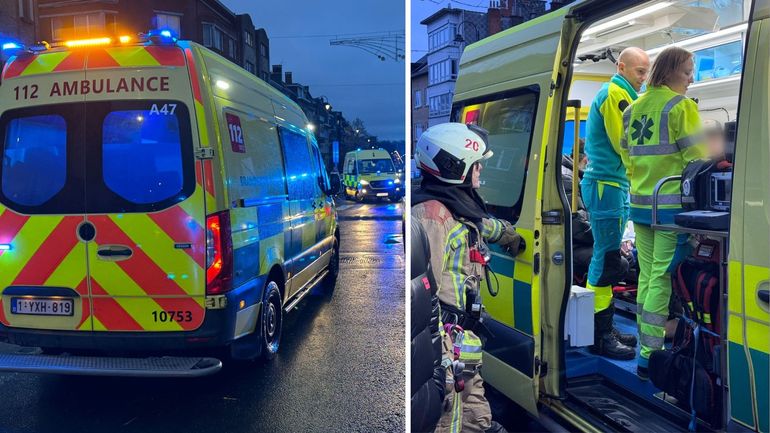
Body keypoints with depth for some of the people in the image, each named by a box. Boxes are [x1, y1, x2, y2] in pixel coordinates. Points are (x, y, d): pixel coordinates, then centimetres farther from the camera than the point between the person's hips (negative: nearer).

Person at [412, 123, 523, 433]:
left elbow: (488, 226, 36)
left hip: (463, 331, 10)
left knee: (472, 391, 26)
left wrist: (510, 234, 56)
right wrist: (441, 357, -30)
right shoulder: (430, 214, -21)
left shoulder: (459, 208, 11)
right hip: (444, 336, -10)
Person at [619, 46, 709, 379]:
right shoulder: (680, 105, -8)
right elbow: (697, 157, -9)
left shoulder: (634, 108, 13)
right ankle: (650, 355, -3)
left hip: (640, 203, 7)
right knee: (663, 279, -5)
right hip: (671, 205, -7)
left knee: (647, 276, 12)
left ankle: (646, 345, 18)